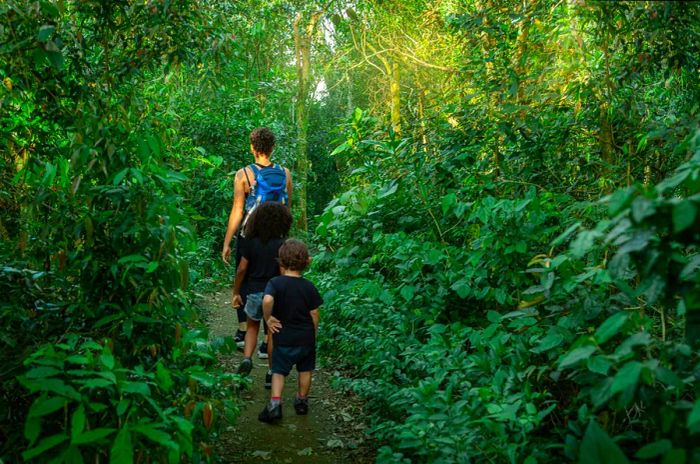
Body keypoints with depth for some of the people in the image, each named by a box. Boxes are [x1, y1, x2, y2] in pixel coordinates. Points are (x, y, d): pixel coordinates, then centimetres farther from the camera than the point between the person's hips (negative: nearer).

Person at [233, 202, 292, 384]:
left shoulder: (250, 242, -3)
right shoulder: (281, 245, -9)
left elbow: (242, 269, -2)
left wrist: (236, 292, 8)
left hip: (253, 292, 1)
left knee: (252, 327, 21)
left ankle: (247, 358, -2)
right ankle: (271, 373, 19)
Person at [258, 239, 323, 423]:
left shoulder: (275, 283, -12)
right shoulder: (309, 287, -5)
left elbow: (267, 300, -32)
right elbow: (314, 314, -1)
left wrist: (268, 318, -16)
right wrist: (313, 334, 12)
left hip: (283, 337, -2)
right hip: (306, 337, 2)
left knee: (278, 371, 9)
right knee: (305, 370, 20)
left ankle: (275, 404, -6)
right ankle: (302, 401, 32)